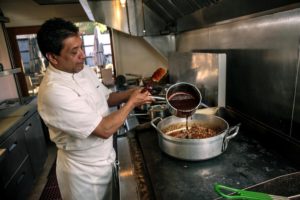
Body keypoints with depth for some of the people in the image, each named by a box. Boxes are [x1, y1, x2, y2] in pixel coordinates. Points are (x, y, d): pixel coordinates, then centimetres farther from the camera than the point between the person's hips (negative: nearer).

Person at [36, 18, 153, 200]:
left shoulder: (84, 70, -4)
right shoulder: (54, 92, -32)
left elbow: (106, 98, 9)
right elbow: (105, 130, -31)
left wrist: (130, 93, -9)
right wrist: (132, 103, -19)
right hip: (84, 170, -7)